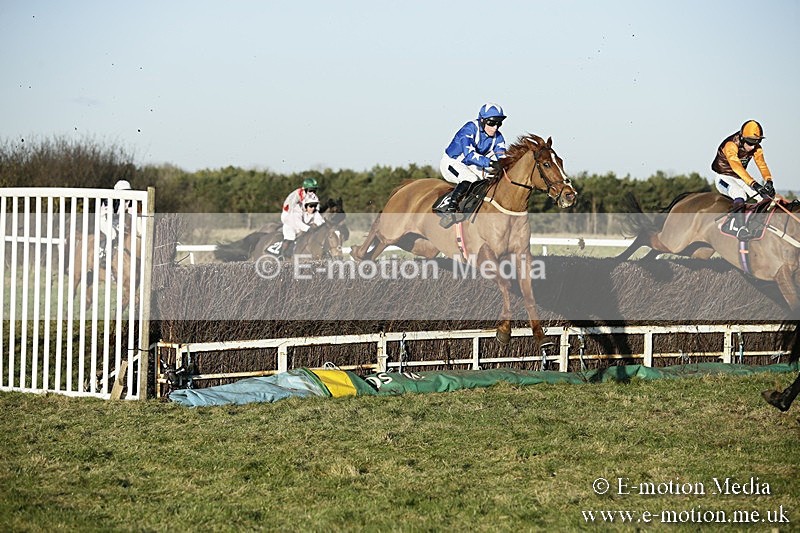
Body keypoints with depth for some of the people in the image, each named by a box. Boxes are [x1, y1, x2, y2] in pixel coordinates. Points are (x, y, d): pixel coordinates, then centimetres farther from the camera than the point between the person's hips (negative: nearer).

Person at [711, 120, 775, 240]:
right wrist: (753, 184, -51)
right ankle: (741, 228, -47)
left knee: (766, 195, -10)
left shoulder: (756, 148, -4)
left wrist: (768, 181, -35)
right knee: (740, 194, -37)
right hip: (724, 177, -7)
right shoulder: (730, 145, -27)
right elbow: (737, 167, -40)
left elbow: (762, 165, -15)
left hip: (740, 179, 7)